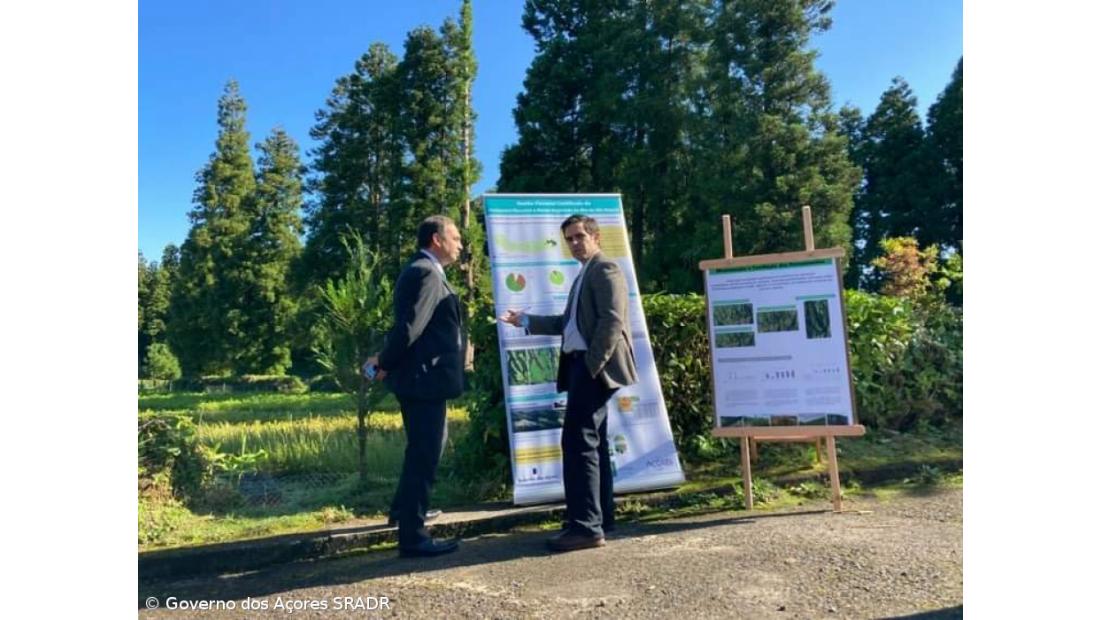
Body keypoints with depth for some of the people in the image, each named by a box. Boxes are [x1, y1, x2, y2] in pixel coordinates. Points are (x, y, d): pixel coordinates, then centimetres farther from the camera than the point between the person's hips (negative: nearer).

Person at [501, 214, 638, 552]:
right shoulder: (584, 275, 23)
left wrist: (591, 365, -21)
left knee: (578, 442, -12)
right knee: (592, 442, 13)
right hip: (581, 366, 10)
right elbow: (568, 322, 23)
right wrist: (526, 320, 19)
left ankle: (586, 526, -8)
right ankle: (600, 517, 23)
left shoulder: (605, 269, -7)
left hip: (593, 367, -10)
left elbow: (612, 321, -18)